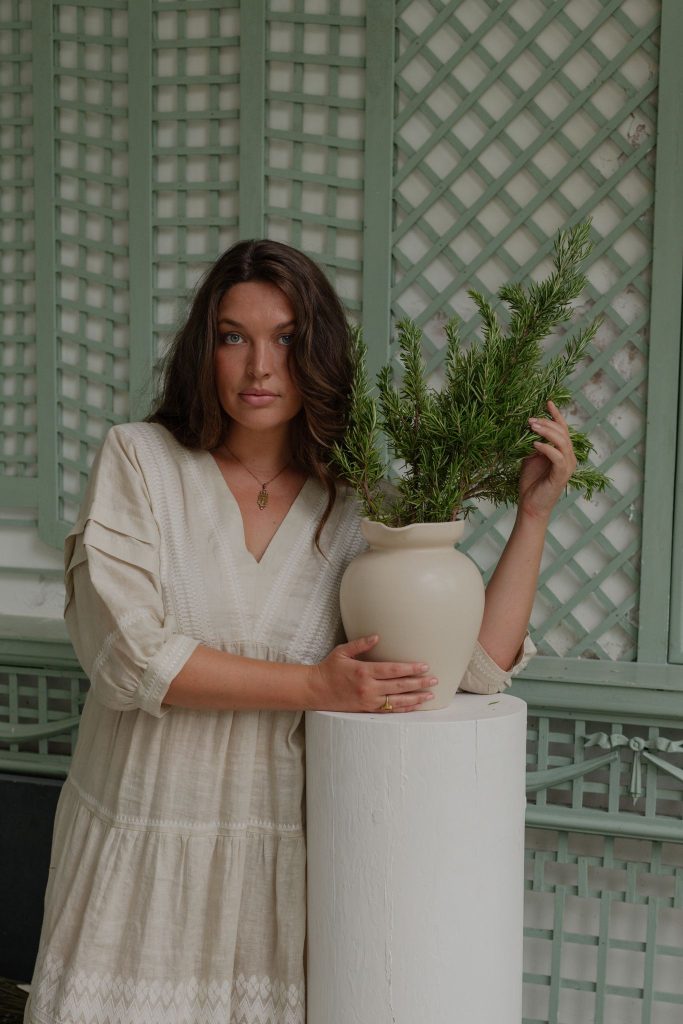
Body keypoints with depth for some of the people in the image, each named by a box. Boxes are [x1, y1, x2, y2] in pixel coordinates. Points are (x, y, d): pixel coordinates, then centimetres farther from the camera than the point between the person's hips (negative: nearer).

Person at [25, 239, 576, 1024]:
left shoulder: (354, 511, 0)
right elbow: (126, 653, -14)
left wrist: (533, 511, -9)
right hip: (138, 846, -1)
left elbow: (476, 669, -5)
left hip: (287, 857, 1)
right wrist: (315, 686, -16)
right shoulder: (138, 459, -4)